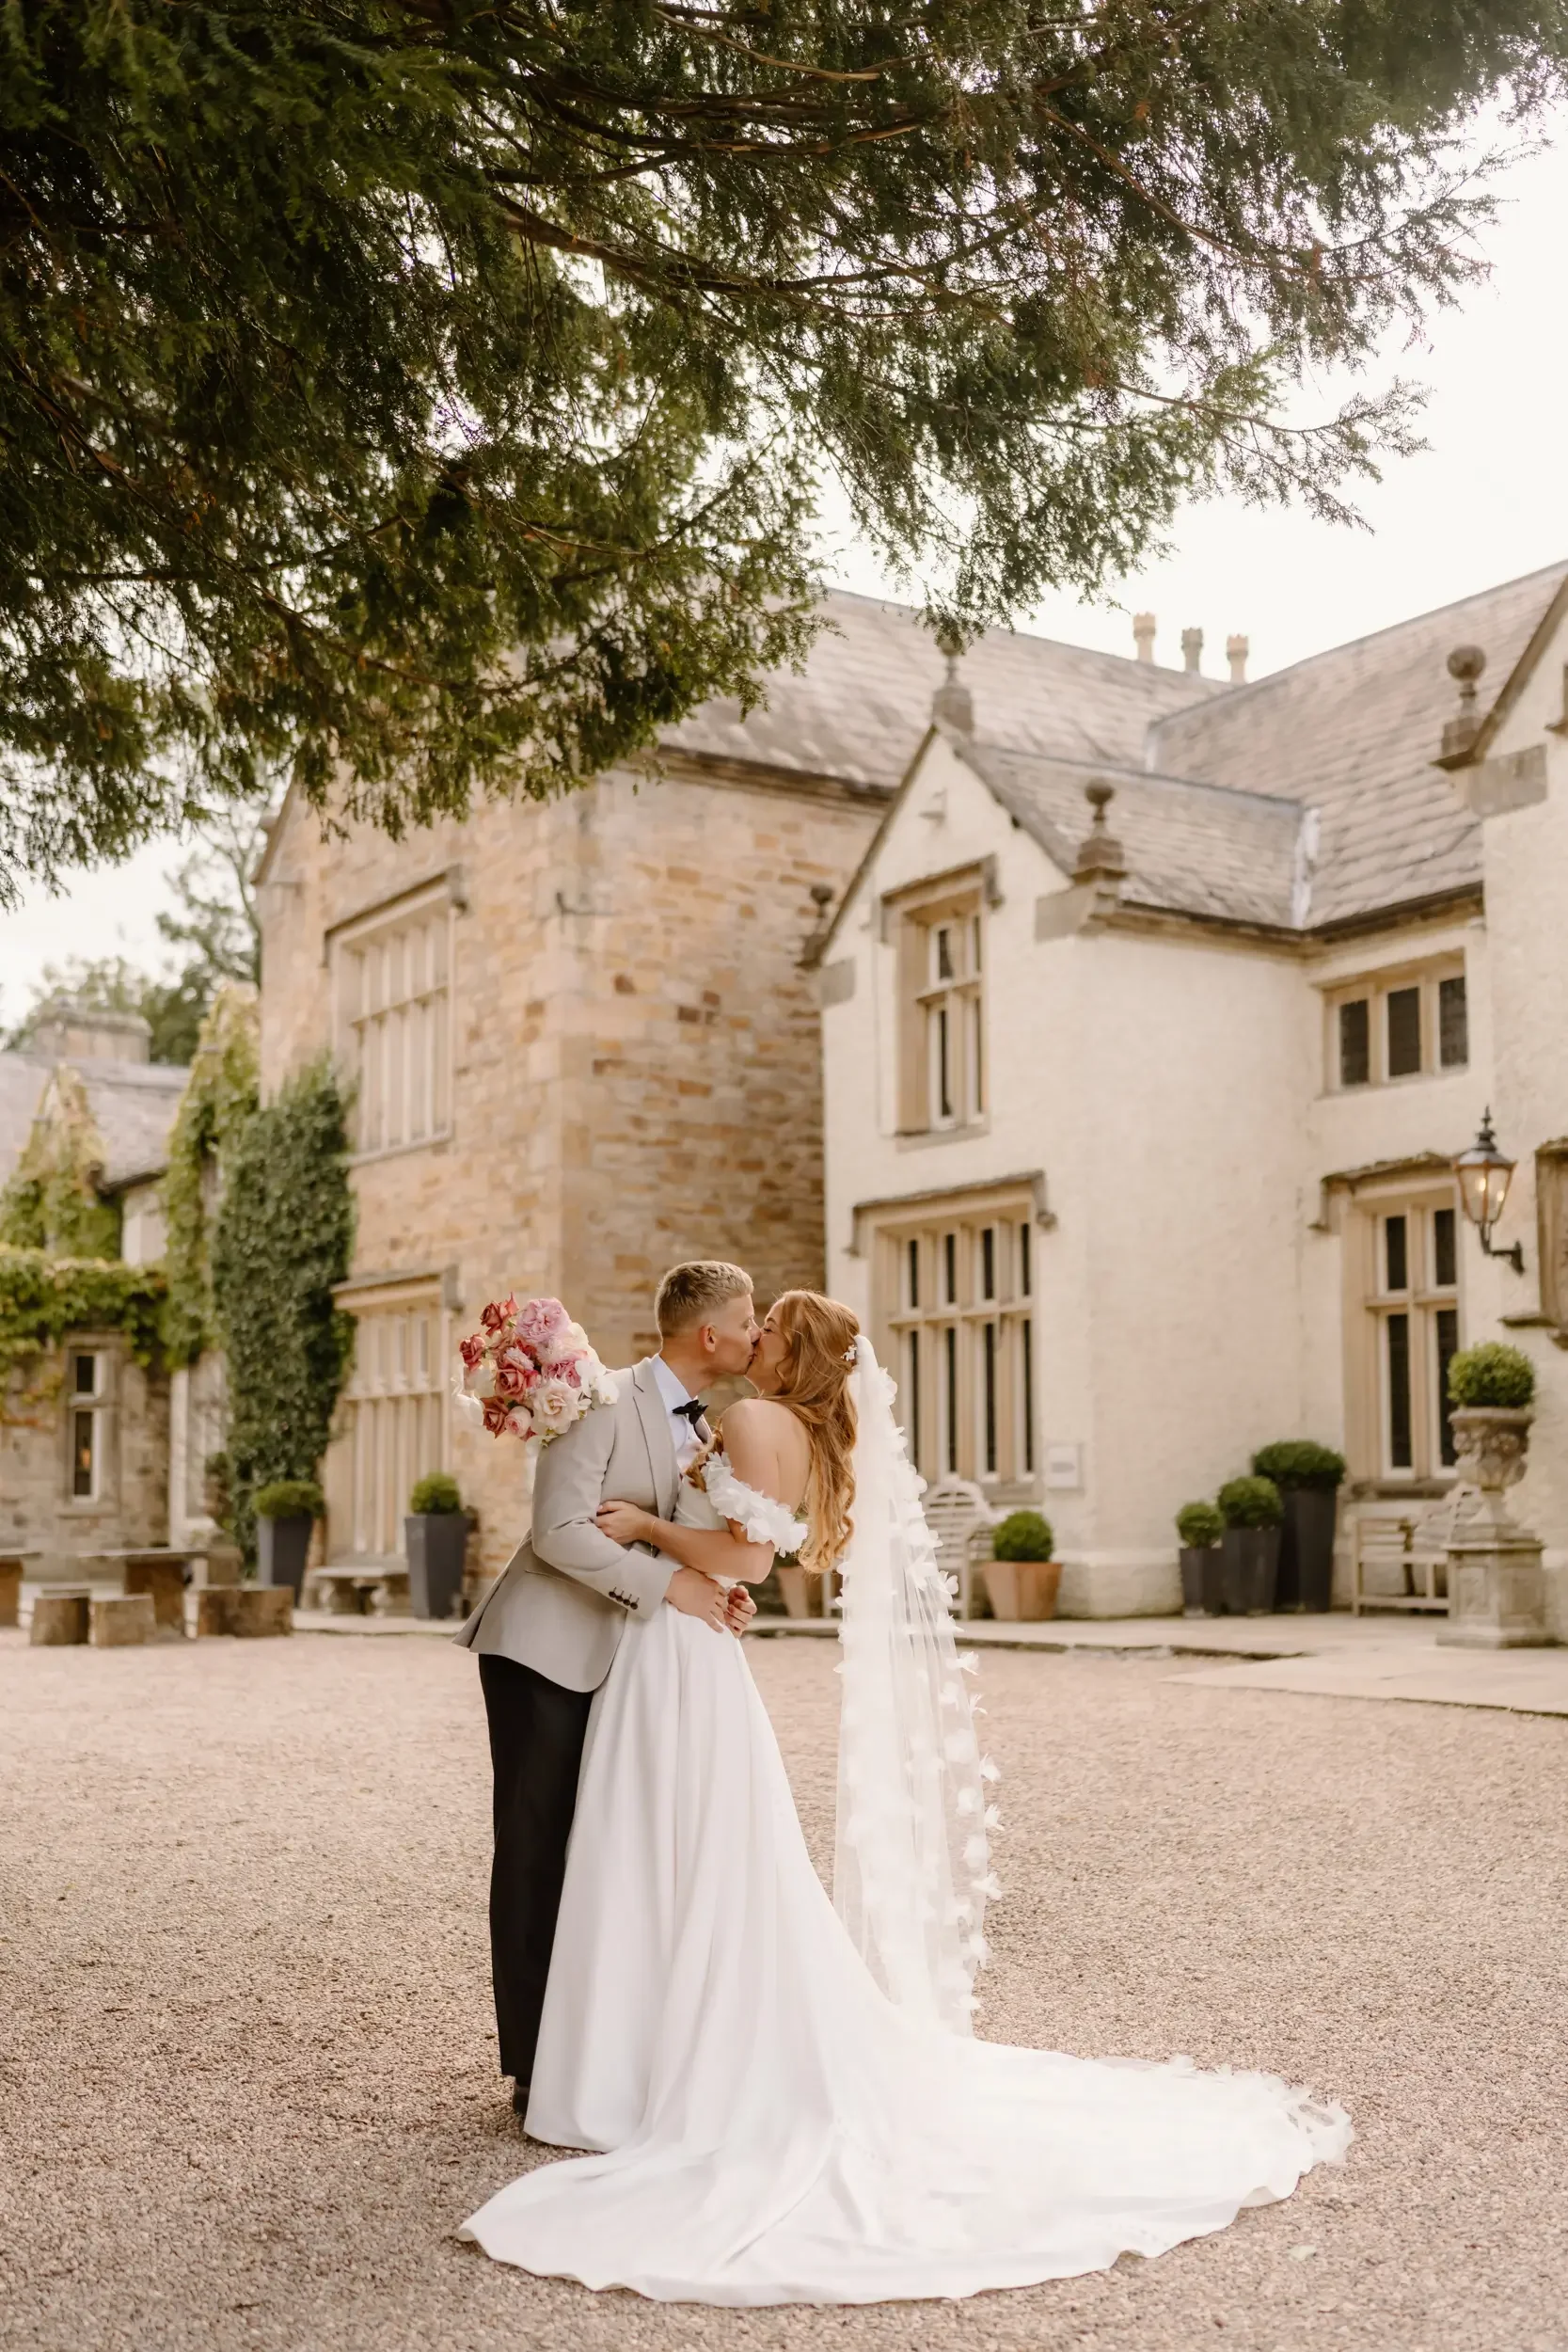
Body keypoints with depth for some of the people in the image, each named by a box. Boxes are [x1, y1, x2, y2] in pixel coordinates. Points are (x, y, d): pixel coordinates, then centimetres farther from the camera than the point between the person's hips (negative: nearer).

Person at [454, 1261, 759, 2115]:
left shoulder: (699, 1429, 11)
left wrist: (715, 1593, 0)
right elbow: (559, 1532, -22)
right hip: (545, 1653, -8)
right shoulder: (607, 1403, -16)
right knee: (536, 1854, 0)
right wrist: (666, 1584, -21)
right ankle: (534, 2068, 8)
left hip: (612, 1661, 8)